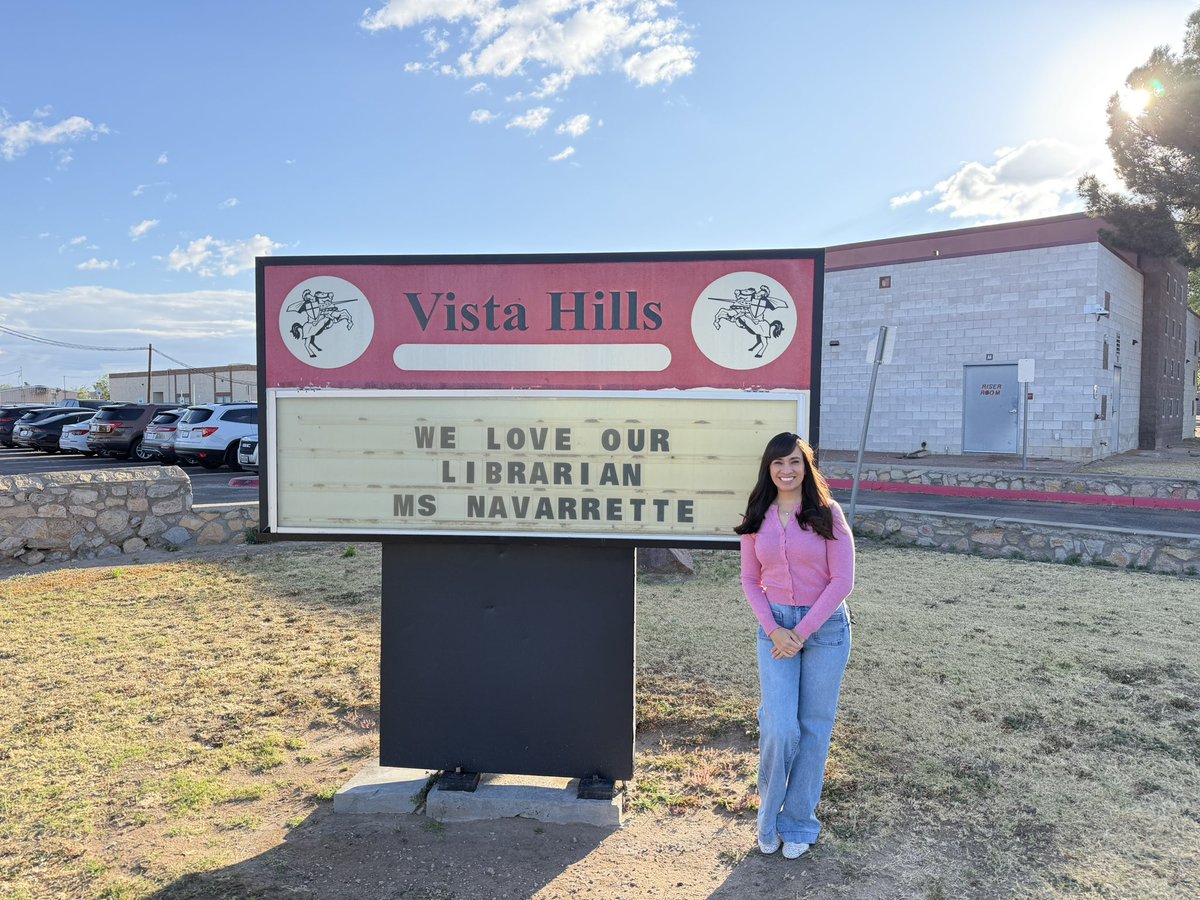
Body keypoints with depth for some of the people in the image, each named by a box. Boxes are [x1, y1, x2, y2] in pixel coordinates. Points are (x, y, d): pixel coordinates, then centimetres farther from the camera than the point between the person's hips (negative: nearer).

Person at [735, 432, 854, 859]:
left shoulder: (827, 513, -5)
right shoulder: (757, 519, 3)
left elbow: (842, 580, -8)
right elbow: (750, 580, 7)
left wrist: (802, 632, -12)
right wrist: (774, 630, -7)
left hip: (824, 626, -1)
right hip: (775, 627, 1)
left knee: (814, 728, 7)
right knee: (780, 729, -7)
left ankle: (799, 822, 24)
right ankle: (769, 815, 18)